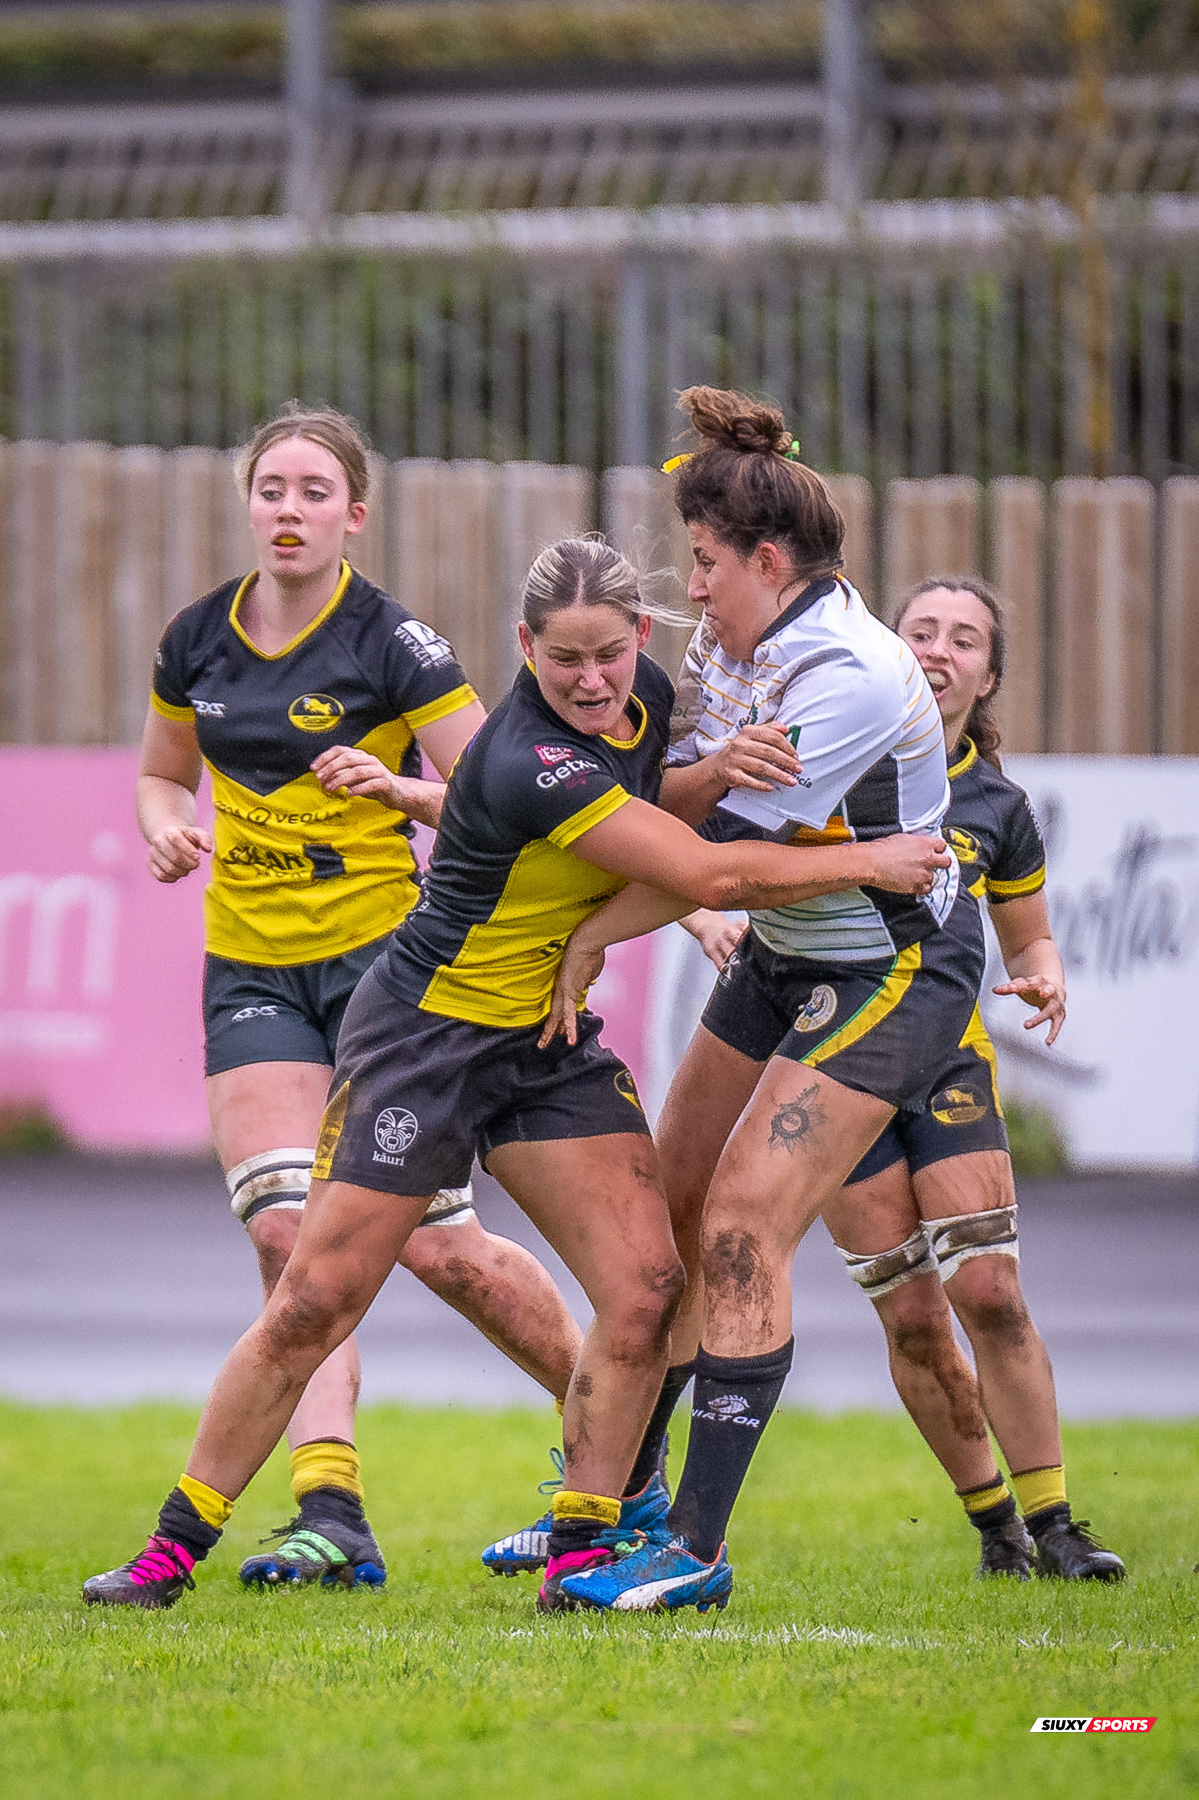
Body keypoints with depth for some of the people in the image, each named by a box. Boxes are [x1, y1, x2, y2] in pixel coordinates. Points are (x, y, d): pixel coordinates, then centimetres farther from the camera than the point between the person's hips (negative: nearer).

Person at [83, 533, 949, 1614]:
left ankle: (581, 1548, 1)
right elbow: (705, 877, -28)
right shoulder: (528, 765, -29)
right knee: (315, 1304, -7)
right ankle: (175, 1547, 5)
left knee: (646, 1286, -9)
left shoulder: (646, 699, -3)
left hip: (551, 1039, 7)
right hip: (426, 1030, -7)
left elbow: (658, 826, 19)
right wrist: (868, 862, -19)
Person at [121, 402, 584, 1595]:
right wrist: (166, 825, 0)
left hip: (382, 956, -4)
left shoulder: (394, 644, -9)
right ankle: (331, 1516, -18)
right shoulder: (196, 642, 6)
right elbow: (164, 774, 22)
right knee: (286, 1231, -12)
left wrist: (402, 791, -27)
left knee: (434, 1243, -6)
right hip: (249, 968, 4)